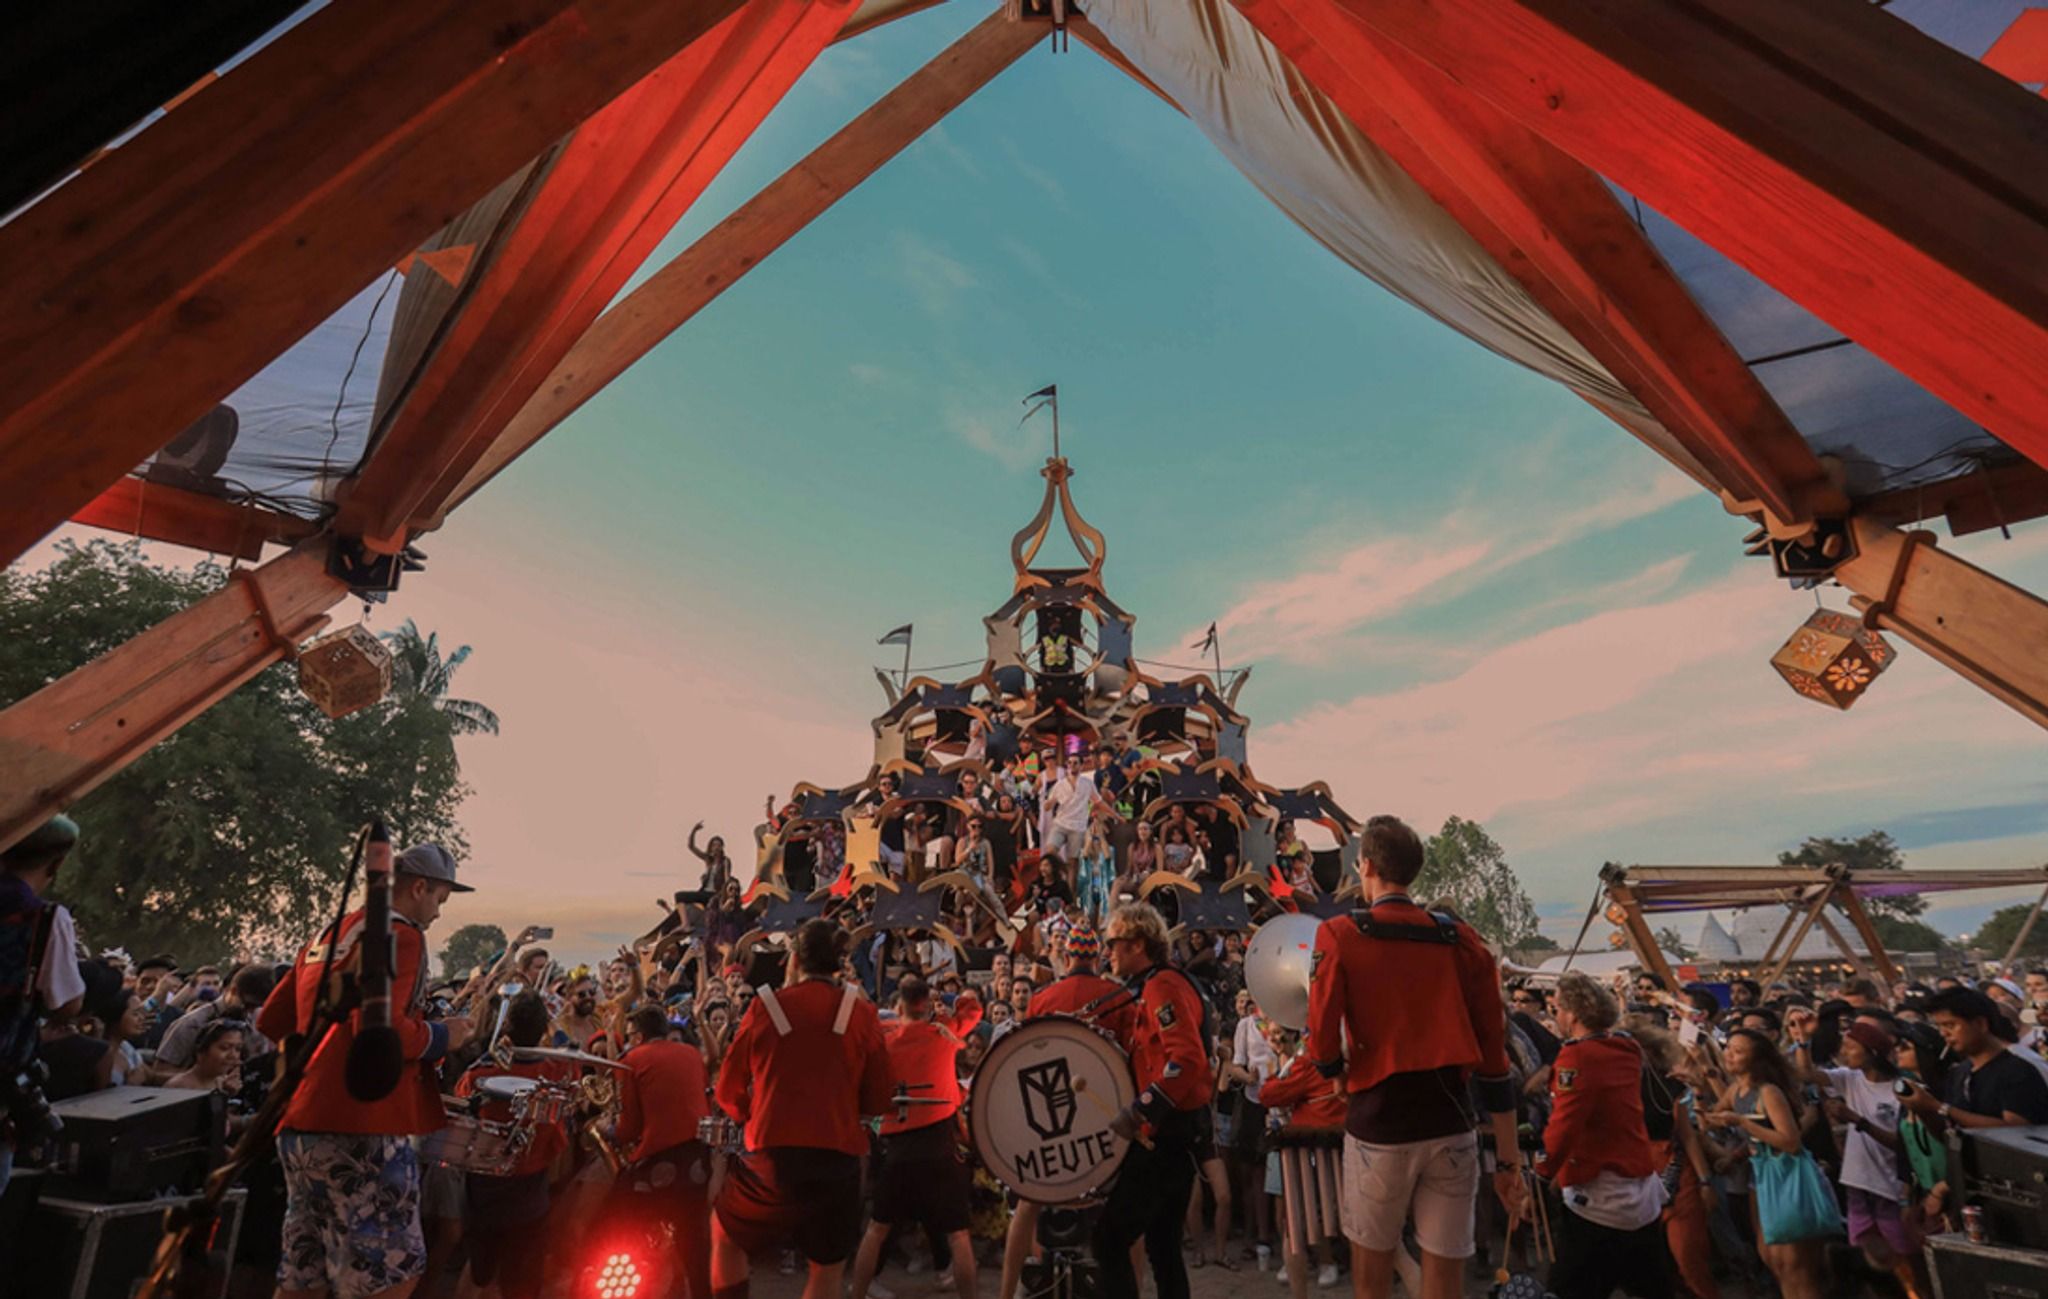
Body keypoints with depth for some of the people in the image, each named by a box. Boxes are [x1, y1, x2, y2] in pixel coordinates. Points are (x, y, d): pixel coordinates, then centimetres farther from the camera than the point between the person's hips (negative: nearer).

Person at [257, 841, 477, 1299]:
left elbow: (270, 1021, 21)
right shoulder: (399, 935, -12)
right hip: (359, 1126, -10)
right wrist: (440, 1037, -9)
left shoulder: (327, 935, 16)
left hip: (301, 1123, 10)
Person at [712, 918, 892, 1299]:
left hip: (774, 1154, -1)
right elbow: (879, 1101, 5)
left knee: (724, 1235, 27)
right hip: (840, 1158, 1)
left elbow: (728, 1092, 7)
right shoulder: (862, 1014, 0)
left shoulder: (766, 1007, -2)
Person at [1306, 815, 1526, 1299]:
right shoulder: (1462, 939, 2)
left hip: (1378, 1125, -3)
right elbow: (1494, 1056, 4)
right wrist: (1508, 1158, 10)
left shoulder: (1340, 936, -9)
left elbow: (1323, 1050, -11)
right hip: (1450, 1127, 3)